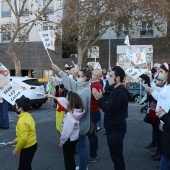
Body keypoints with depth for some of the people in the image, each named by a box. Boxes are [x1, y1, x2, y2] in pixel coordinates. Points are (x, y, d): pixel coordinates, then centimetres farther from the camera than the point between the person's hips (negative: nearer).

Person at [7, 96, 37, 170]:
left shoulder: (22, 121, -24)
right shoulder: (28, 116, 5)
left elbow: (23, 139, -27)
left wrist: (16, 150, -13)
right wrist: (13, 142, 19)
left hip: (27, 148, -9)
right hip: (32, 145, 9)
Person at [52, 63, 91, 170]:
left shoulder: (85, 91, -23)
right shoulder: (81, 86, 6)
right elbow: (69, 81, 15)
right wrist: (58, 70, 16)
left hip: (81, 125, -10)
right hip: (80, 123, 10)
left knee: (81, 148, 1)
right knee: (82, 147, 21)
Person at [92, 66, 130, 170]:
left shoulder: (120, 92, -21)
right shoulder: (118, 90, 14)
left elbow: (109, 109, -25)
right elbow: (111, 106, 13)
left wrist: (99, 98, -15)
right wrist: (101, 98, 2)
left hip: (116, 129, -11)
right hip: (114, 128, 11)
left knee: (117, 157, -1)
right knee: (116, 156, 19)